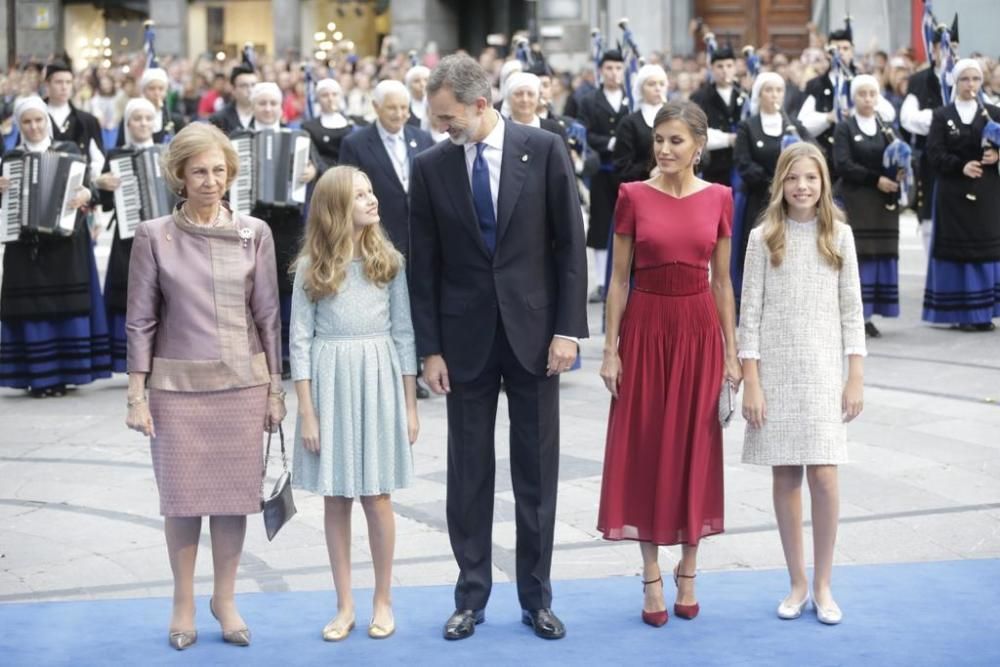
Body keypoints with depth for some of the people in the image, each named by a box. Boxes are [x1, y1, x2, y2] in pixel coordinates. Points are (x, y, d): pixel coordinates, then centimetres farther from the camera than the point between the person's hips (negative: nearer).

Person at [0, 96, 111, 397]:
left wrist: (85, 195, -22)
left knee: (65, 305, -2)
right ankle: (39, 376, 1)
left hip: (64, 240, -1)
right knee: (32, 306, -3)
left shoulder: (68, 151, 7)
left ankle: (63, 373, 5)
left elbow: (85, 185, 0)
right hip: (25, 244, 1)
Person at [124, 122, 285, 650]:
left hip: (242, 384, 1)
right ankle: (183, 602, 20)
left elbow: (268, 314, 5)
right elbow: (140, 320, 0)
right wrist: (137, 395, -3)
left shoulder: (254, 233, 2)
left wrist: (275, 388, 4)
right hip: (177, 386, -1)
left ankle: (225, 598, 21)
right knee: (182, 496, 4)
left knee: (234, 493, 5)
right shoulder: (154, 236, -1)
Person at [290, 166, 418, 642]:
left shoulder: (389, 261, 2)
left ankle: (383, 601, 17)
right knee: (335, 499, 6)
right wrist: (306, 412, -6)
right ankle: (344, 605, 16)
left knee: (376, 496, 4)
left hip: (379, 381, 0)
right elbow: (300, 341, -1)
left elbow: (404, 335, 3)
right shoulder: (311, 267, -1)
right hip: (329, 383, 0)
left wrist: (410, 406, 1)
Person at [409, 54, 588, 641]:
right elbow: (424, 265, 3)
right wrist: (430, 348, -1)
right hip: (466, 338, 1)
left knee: (537, 472, 7)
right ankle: (471, 597, 17)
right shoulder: (431, 167, 0)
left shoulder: (545, 151, -4)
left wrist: (568, 329, -8)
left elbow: (571, 245, -3)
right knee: (469, 474, 6)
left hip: (533, 331, -1)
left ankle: (537, 597, 17)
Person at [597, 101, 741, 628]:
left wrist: (731, 351, 4)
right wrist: (610, 348, -5)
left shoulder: (718, 199, 2)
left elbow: (722, 280, 6)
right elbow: (619, 278, 0)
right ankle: (652, 578, 13)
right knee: (644, 448, 3)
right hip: (645, 328, -1)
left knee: (695, 447, 6)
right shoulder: (633, 196, -2)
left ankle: (687, 573, 20)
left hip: (699, 329, 1)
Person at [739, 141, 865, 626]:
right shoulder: (763, 238, 2)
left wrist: (856, 376, -1)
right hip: (776, 369, 0)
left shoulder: (839, 236, 4)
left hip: (823, 371, 0)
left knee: (823, 475, -7)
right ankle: (797, 584, 14)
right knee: (785, 476, 3)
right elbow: (750, 312, 0)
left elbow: (851, 309, 5)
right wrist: (750, 381, -6)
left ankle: (823, 585, 6)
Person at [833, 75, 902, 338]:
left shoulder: (887, 129, 15)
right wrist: (876, 179, -17)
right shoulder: (844, 128, 1)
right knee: (855, 255, -9)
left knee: (881, 255, 1)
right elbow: (843, 164, -11)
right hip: (854, 201, -4)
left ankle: (867, 316, 5)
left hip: (883, 202, 5)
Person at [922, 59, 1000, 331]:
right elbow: (934, 155, -5)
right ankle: (961, 313, 2)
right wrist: (961, 166, -20)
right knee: (957, 250, -2)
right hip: (953, 193, -2)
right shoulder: (942, 116, 5)